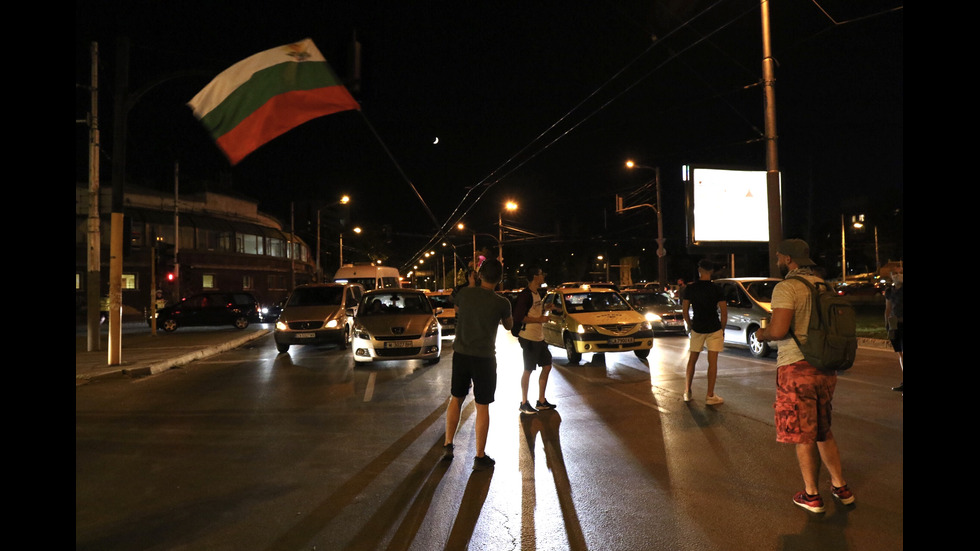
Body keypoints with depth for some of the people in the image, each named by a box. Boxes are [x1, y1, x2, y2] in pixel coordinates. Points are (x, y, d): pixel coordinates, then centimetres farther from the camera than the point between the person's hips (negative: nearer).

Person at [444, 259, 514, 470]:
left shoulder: (464, 293, -6)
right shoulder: (501, 303, -13)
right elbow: (508, 326, 7)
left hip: (460, 354, 3)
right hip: (484, 358, -3)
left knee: (455, 399, 20)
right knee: (482, 407, 5)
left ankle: (448, 446, 25)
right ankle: (480, 457, 12)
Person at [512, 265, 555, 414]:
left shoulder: (537, 293, 12)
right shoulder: (525, 295, -18)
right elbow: (519, 317, -23)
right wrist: (539, 319, -19)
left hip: (539, 337, 9)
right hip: (529, 338, -9)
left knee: (547, 366, 13)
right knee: (528, 370, 0)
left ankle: (541, 401, 24)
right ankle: (524, 404, 14)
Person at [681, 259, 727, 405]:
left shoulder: (689, 289, -3)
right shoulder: (717, 290, -7)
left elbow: (685, 310, 1)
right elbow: (724, 312, -7)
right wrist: (722, 328, 7)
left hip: (697, 328, 2)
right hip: (714, 329, -2)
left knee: (692, 359, 14)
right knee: (712, 362, 1)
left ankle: (687, 392, 17)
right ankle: (710, 396, 3)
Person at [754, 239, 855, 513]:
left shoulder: (786, 287, -14)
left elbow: (779, 330, -23)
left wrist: (762, 334, -3)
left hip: (796, 367, -7)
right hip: (825, 368, 8)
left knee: (802, 435, 5)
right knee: (823, 431, 22)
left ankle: (811, 495, 16)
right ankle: (841, 487, 30)